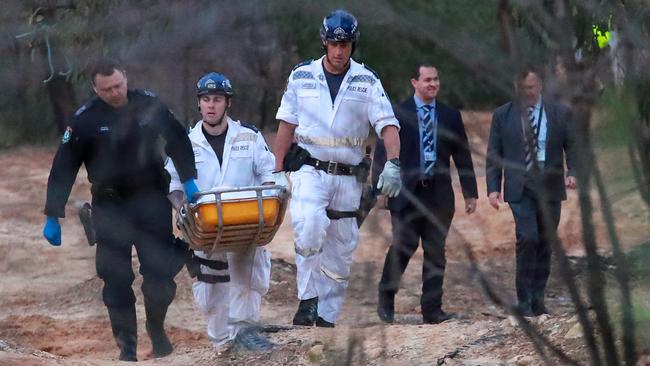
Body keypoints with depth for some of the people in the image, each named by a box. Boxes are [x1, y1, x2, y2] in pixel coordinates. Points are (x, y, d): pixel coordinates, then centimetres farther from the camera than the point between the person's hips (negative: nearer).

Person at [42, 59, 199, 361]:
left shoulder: (148, 104, -5)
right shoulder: (85, 120, -10)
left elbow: (177, 139, 10)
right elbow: (63, 169, -8)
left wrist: (188, 179, 3)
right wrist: (53, 217, -10)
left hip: (152, 200, 1)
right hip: (110, 208, -1)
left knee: (161, 269, 0)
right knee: (116, 279, -2)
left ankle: (157, 328, 23)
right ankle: (127, 344, 6)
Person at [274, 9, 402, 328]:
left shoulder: (367, 81, 1)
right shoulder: (301, 76, 3)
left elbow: (387, 124, -6)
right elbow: (287, 124, 10)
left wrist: (392, 164, -23)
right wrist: (277, 171, 8)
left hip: (348, 178, 2)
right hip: (309, 170, -2)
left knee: (340, 253, 5)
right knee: (309, 227, -29)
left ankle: (326, 318, 17)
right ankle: (308, 300, -20)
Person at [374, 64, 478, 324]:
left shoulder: (451, 116, 12)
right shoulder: (397, 114, 2)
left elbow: (462, 156, 14)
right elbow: (383, 153, 0)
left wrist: (470, 193, 10)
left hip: (439, 194, 3)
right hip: (406, 193, -3)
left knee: (436, 253, 2)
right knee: (403, 247, -9)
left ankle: (432, 310, 6)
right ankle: (385, 300, 10)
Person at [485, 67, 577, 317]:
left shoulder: (560, 114, 7)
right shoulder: (502, 115, 6)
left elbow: (572, 146, 8)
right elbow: (493, 154, 7)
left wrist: (572, 172, -10)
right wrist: (493, 188, -2)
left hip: (550, 189, 2)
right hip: (520, 189, -2)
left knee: (545, 244, 4)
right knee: (528, 238, -17)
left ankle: (537, 299, 14)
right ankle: (524, 301, -11)